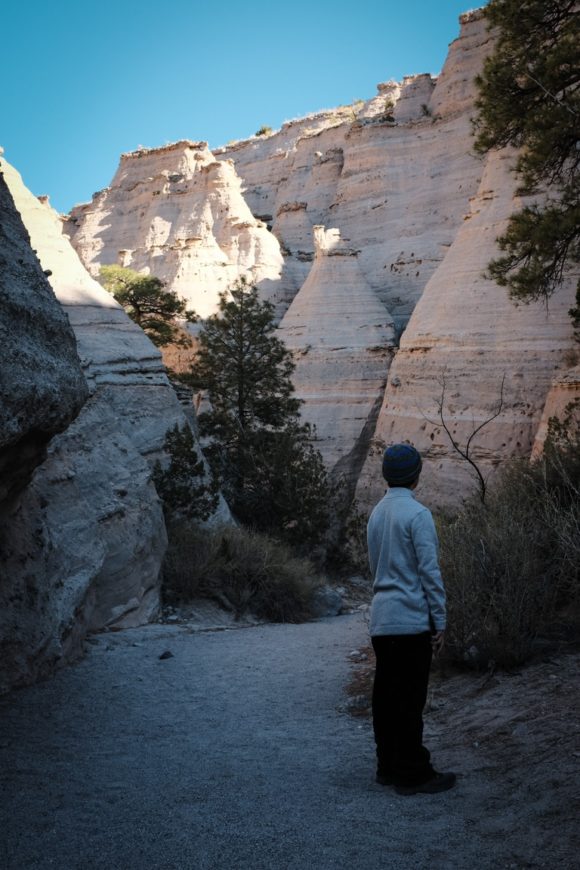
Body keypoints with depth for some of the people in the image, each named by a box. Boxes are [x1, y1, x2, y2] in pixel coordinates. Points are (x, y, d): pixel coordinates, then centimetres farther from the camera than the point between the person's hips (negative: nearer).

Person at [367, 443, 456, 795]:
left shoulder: (377, 513, 12)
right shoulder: (417, 514, -13)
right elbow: (430, 571, -15)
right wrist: (440, 622, -9)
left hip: (381, 621, 8)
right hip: (411, 620, -8)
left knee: (386, 696, 12)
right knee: (410, 700, -1)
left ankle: (389, 766, 21)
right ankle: (413, 773, 7)